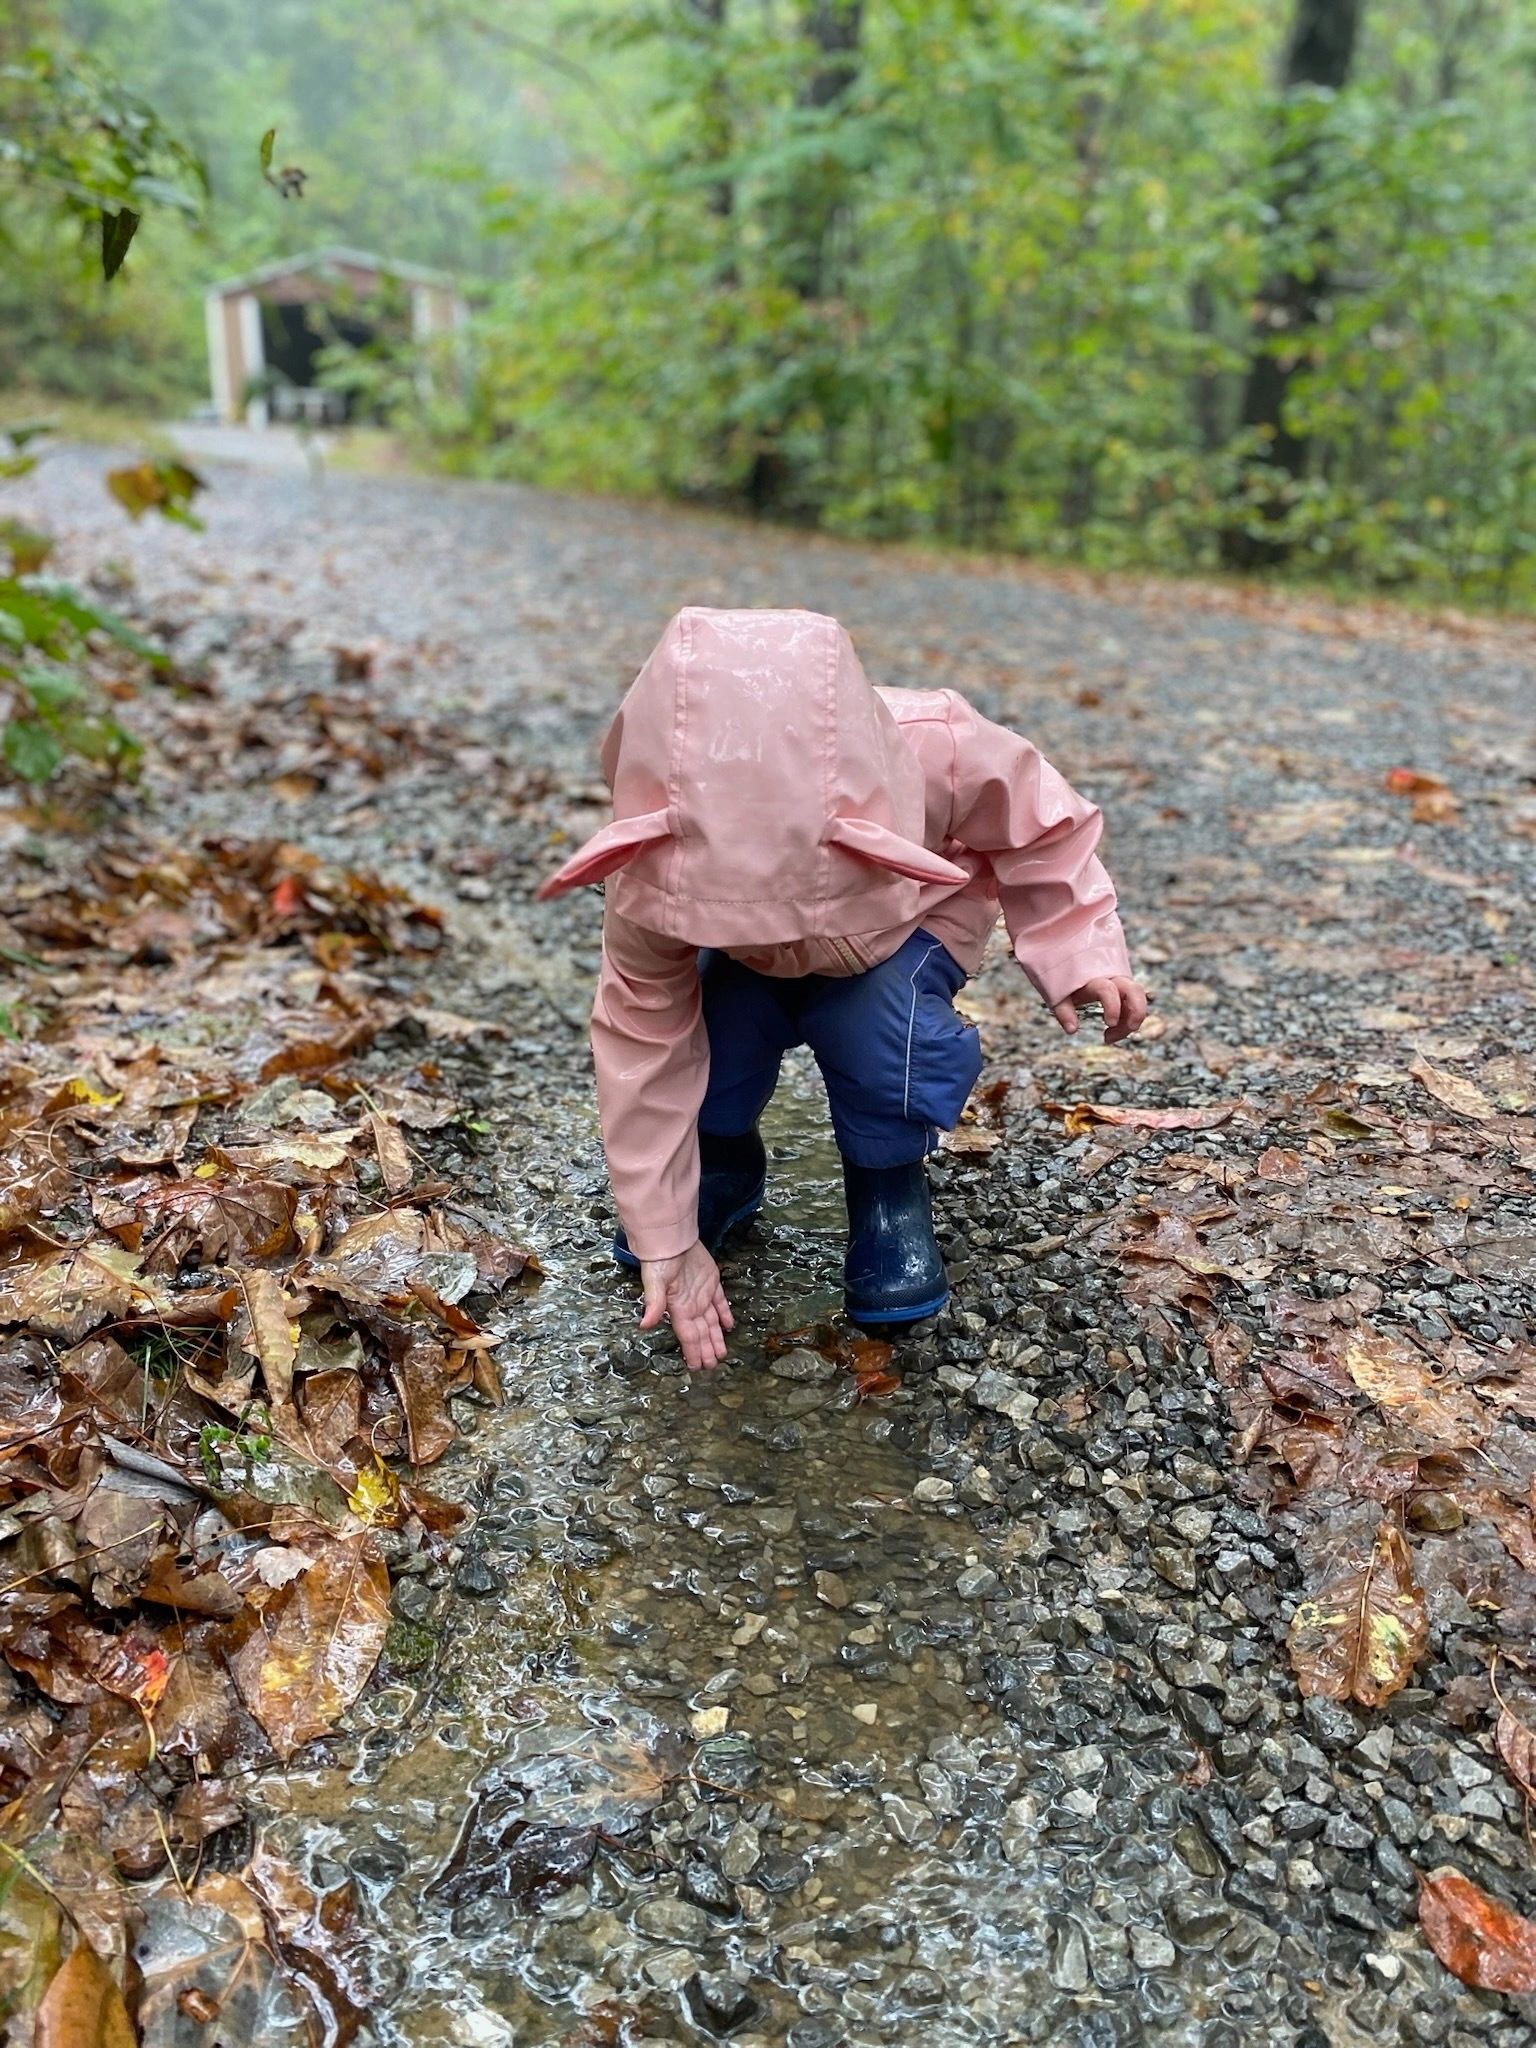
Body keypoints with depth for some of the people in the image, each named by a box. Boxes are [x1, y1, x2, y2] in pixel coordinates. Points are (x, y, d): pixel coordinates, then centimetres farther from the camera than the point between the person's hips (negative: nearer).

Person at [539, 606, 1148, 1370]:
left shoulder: (940, 751, -39)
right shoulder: (649, 874, -36)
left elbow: (1040, 827, -17)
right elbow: (644, 1051, -29)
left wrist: (1080, 951, -29)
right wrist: (666, 1242, -26)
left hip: (909, 920, -1)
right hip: (745, 955, 2)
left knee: (877, 1022, -34)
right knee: (707, 1024, -28)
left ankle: (890, 1191, -3)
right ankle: (720, 1165, 7)